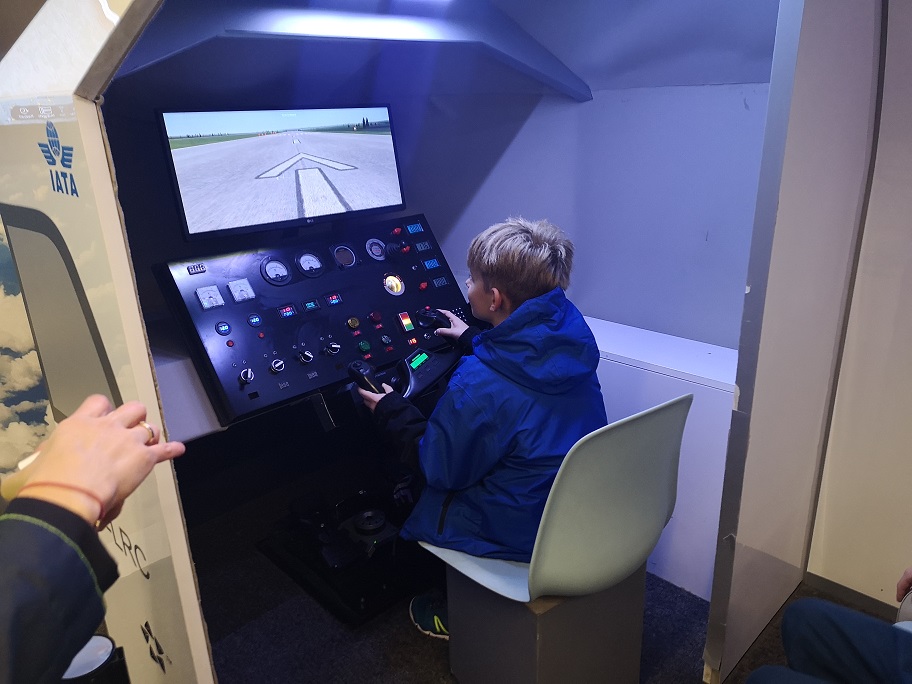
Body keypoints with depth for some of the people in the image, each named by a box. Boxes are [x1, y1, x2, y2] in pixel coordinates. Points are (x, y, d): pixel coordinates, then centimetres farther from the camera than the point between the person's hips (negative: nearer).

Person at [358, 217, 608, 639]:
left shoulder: (477, 385, -32)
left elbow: (441, 469, -15)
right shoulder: (571, 333, -10)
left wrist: (392, 413, -2)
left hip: (522, 536, -7)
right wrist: (473, 341, 24)